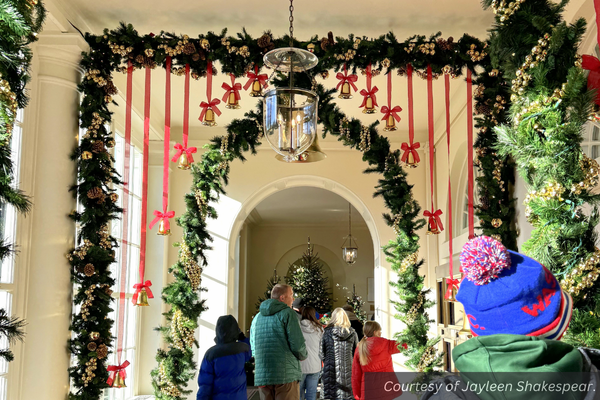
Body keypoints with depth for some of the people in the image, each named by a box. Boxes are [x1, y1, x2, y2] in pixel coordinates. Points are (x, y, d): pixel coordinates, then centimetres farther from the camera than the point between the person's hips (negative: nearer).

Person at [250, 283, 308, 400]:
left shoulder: (257, 318, 17)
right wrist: (303, 356, 8)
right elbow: (298, 344, -11)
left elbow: (253, 348, 21)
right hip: (286, 375, -6)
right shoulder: (287, 313, -5)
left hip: (261, 376, 6)